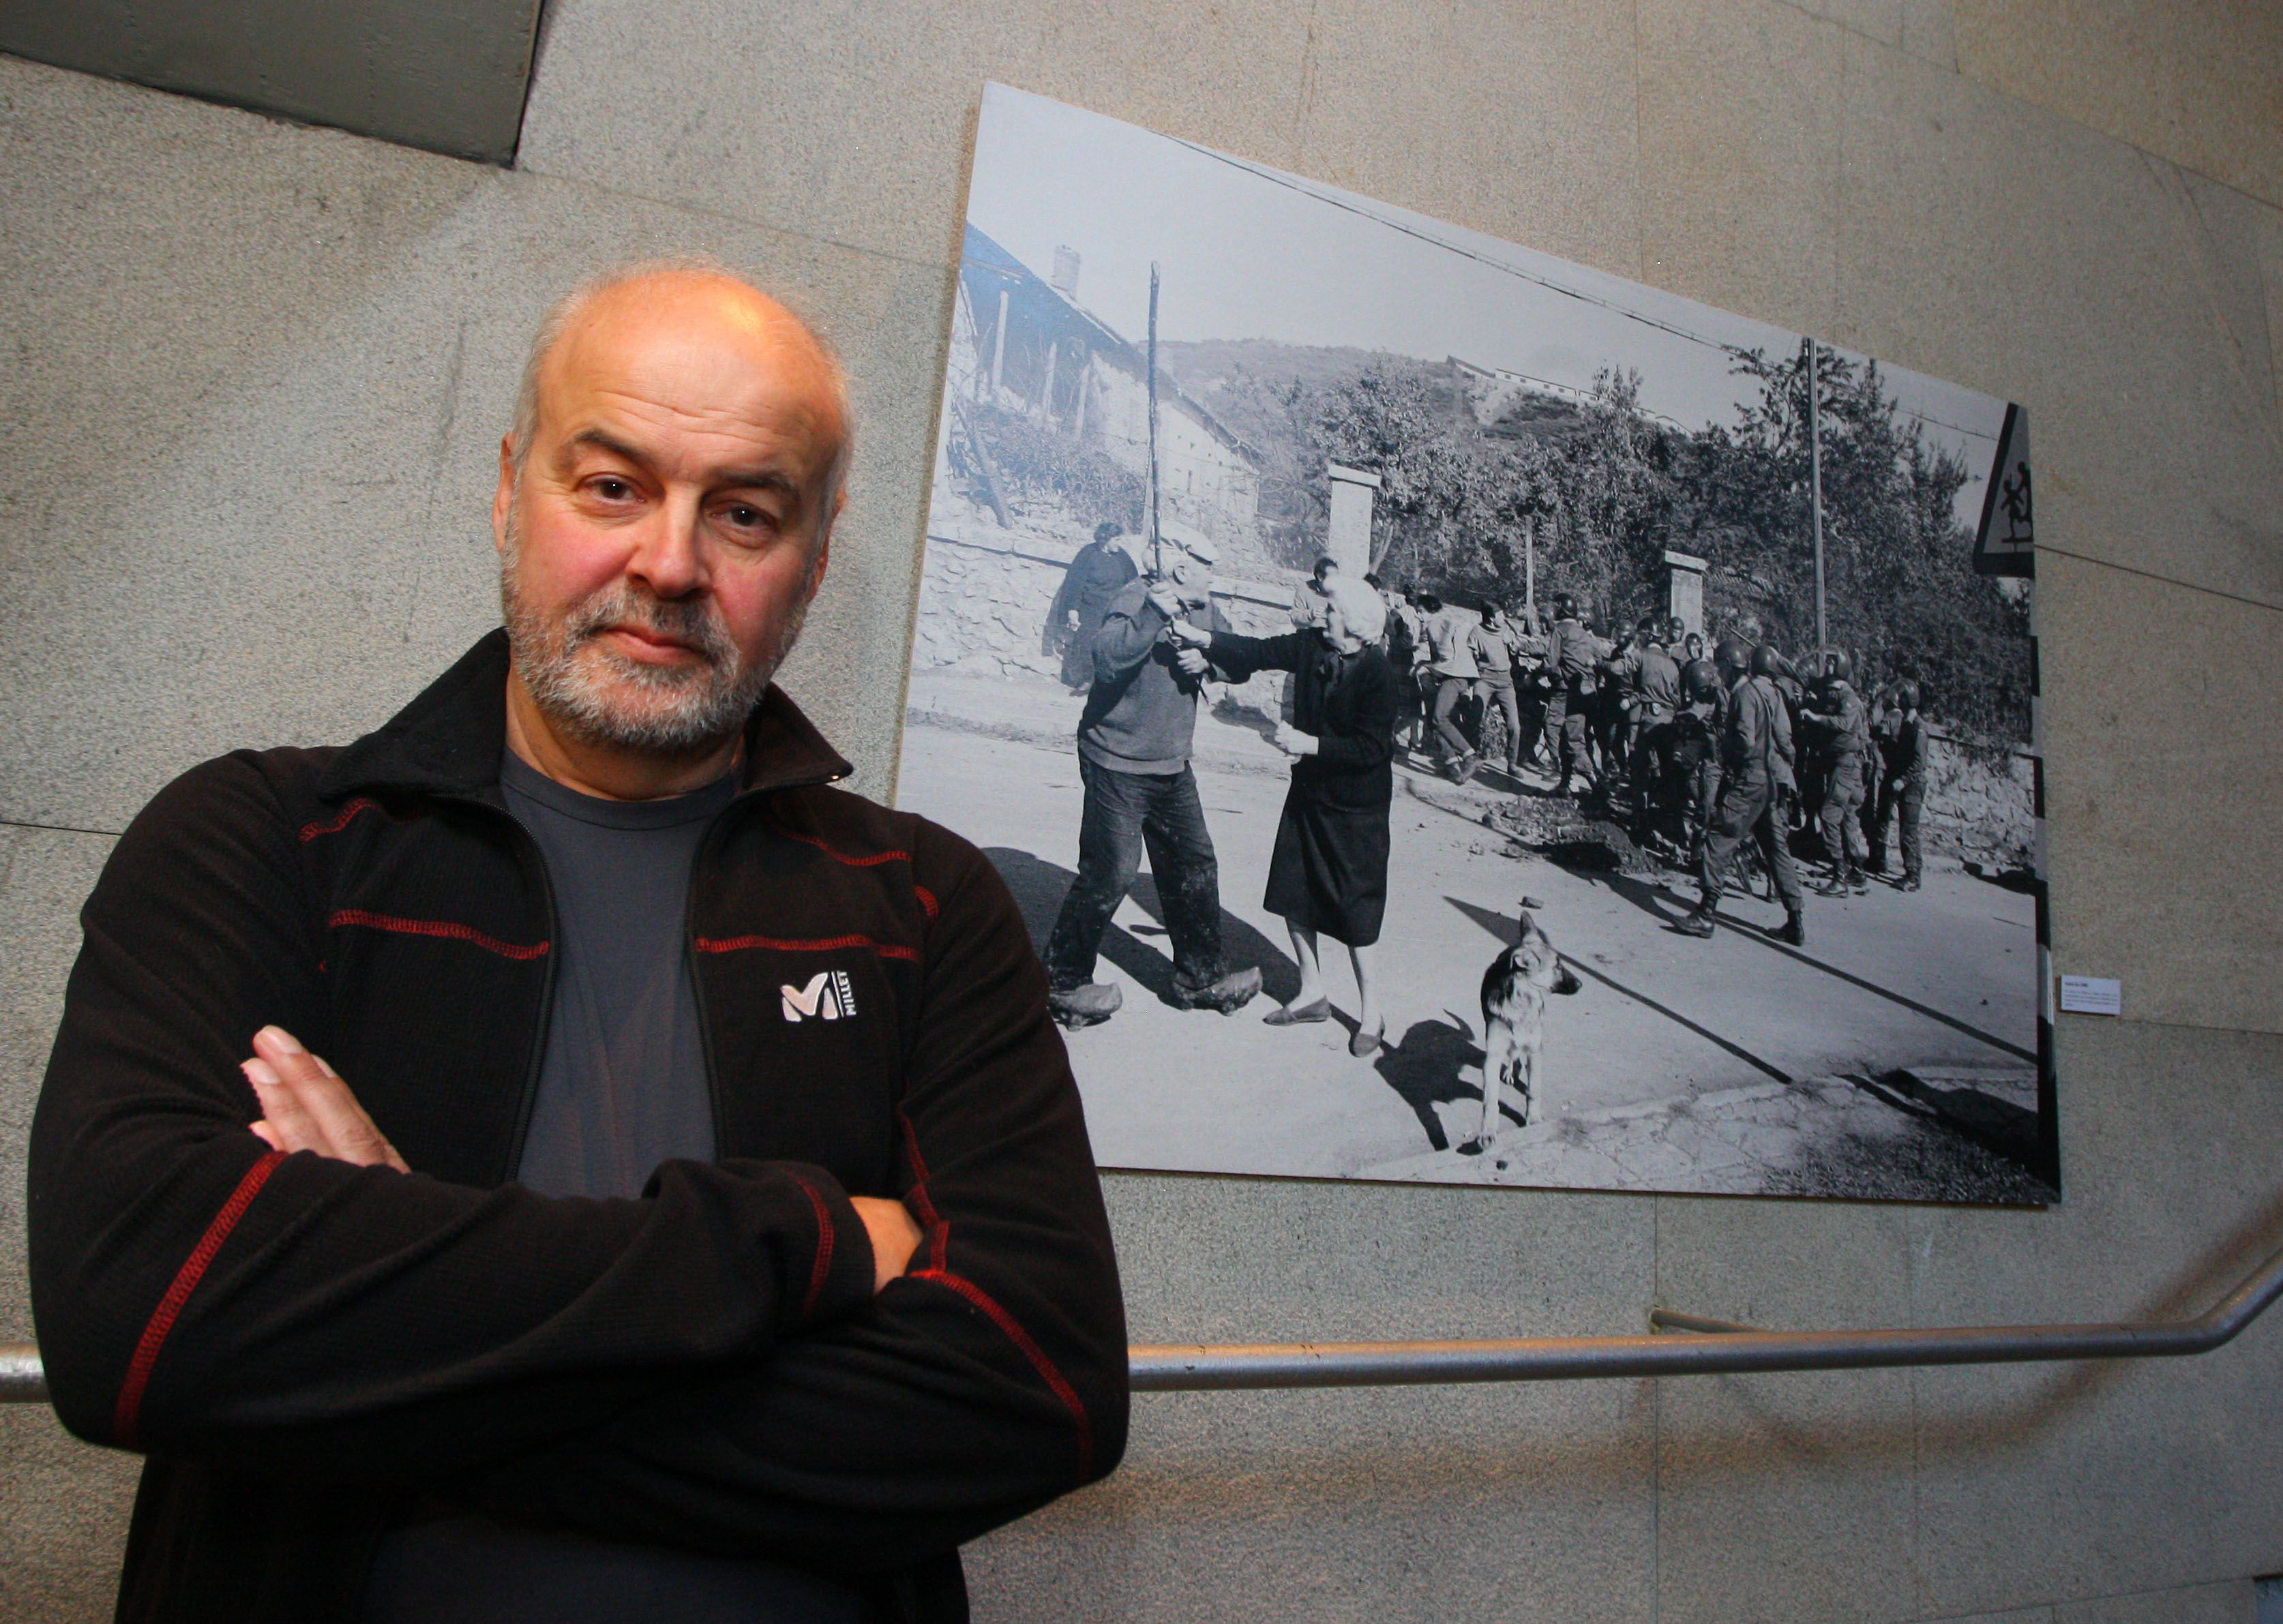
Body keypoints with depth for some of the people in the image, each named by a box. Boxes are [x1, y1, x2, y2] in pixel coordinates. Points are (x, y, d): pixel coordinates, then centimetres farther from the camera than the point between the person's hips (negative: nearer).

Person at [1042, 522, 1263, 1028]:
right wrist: (1157, 612, -40)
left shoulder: (1203, 608, 7)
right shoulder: (1139, 598, -17)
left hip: (1172, 767, 9)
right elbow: (1107, 656, -33)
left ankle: (1200, 976, 28)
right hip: (1119, 764, -8)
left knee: (1194, 867, 13)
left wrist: (1207, 660, -7)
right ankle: (1064, 983, 12)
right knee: (1110, 874, -5)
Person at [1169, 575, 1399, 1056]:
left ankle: (1371, 1013, 16)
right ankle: (1312, 992, 31)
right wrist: (1199, 636, -7)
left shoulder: (1377, 672, -21)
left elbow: (1373, 749, -24)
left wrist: (1310, 744, -26)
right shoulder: (1311, 646, -3)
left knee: (1355, 911, -1)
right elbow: (1259, 652, 2)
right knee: (1294, 895, 13)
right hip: (1309, 793, 7)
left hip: (1356, 807, -7)